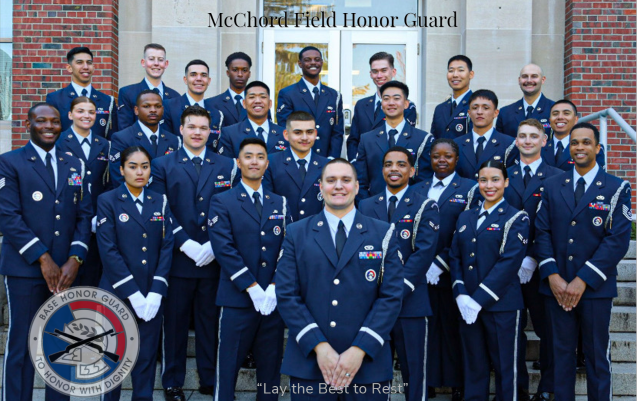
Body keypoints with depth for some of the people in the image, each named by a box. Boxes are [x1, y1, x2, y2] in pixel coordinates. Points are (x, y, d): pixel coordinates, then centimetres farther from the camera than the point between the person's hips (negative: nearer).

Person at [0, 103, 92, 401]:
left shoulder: (74, 165, 14)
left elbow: (84, 215, 10)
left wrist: (75, 259, -4)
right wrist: (43, 258, -12)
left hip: (66, 271, 4)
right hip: (25, 269, -4)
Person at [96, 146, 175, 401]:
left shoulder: (160, 202, 8)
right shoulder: (107, 201, -2)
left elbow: (167, 247, 2)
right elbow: (109, 250, -10)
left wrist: (156, 292, -9)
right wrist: (133, 293, -15)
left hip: (152, 295, 3)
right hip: (117, 294, -2)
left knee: (147, 357, 7)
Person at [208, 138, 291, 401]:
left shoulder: (280, 204, 13)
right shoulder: (222, 202, 1)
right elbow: (224, 249, -10)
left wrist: (274, 287, -9)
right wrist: (253, 288, -15)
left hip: (273, 299, 4)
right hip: (237, 299, -3)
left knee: (271, 365, 11)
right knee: (228, 365, 3)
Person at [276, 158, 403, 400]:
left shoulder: (383, 234, 5)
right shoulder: (297, 233, 6)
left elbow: (391, 295, -2)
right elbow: (286, 294, -1)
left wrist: (360, 349, -11)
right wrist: (319, 346, -12)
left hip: (367, 364, 0)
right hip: (309, 362, 0)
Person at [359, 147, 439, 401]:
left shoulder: (425, 207, 1)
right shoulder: (366, 206, 12)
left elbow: (424, 252, -10)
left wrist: (398, 291, -18)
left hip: (411, 302, -3)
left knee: (414, 371, 5)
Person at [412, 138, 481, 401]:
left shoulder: (470, 189, 0)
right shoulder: (417, 190, 12)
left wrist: (441, 262, -15)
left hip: (451, 273, -3)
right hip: (421, 272, 3)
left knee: (453, 328, 5)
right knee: (426, 327, 7)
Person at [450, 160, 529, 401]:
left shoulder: (516, 218, -2)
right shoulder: (465, 217, 14)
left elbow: (510, 262, -12)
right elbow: (455, 257, 9)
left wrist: (479, 299, -17)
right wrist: (461, 295, -6)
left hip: (502, 305, -4)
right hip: (468, 306, 4)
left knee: (504, 366, 4)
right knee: (473, 366, 11)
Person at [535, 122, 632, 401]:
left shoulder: (617, 188, 0)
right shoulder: (552, 186, 9)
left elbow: (618, 239, -8)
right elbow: (542, 232, 4)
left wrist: (583, 280, -14)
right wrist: (552, 276, -9)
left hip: (595, 287, -2)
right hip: (557, 286, 2)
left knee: (597, 357, 6)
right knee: (561, 354, 9)